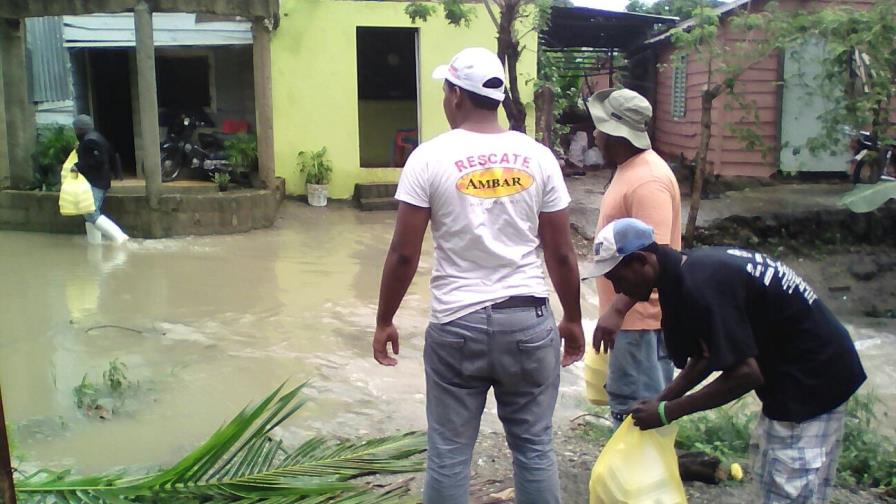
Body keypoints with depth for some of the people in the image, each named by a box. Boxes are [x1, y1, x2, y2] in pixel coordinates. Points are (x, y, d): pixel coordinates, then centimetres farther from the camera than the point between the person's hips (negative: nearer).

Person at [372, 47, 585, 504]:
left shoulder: (431, 157, -6)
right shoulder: (537, 156, 1)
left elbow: (404, 253, -6)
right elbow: (561, 252, 3)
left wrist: (384, 321, 6)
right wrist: (573, 320, 15)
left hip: (456, 325, -2)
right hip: (528, 321, 2)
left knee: (448, 453, 11)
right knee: (534, 448, 14)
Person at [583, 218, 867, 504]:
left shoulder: (700, 286, -27)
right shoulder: (696, 269, 4)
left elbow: (745, 373, -27)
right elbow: (707, 354, 12)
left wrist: (667, 412, -19)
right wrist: (661, 400, 4)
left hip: (810, 379, -10)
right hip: (812, 369, 10)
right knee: (771, 478, 19)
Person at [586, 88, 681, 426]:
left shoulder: (647, 181, -22)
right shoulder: (631, 168, 10)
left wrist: (616, 311, -31)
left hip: (638, 315, -10)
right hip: (633, 312, 10)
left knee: (633, 405, -2)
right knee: (647, 400, 18)